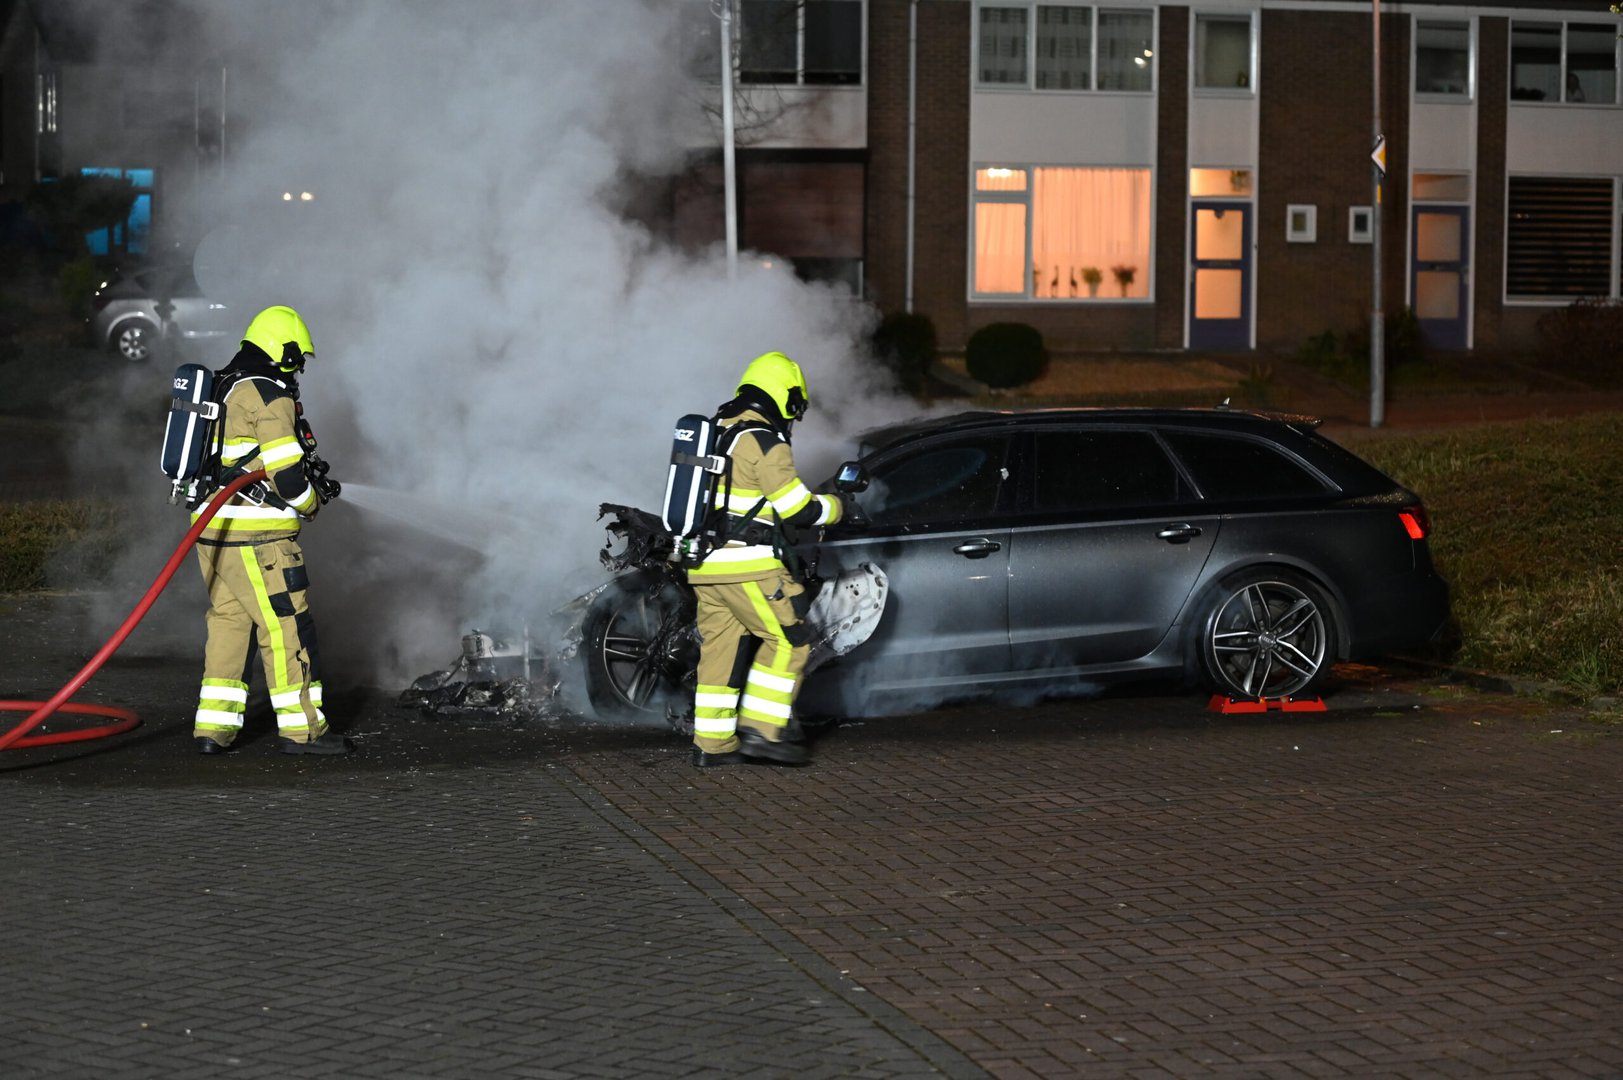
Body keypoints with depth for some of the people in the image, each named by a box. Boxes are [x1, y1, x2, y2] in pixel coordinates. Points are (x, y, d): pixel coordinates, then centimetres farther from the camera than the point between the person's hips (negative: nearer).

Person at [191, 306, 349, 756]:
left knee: (229, 621, 14)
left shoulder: (225, 389, 17)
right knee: (286, 625, -2)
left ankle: (213, 726, 13)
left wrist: (308, 469, 19)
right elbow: (285, 472, -18)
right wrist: (310, 502, 2)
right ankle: (301, 727, 3)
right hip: (255, 535, -9)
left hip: (213, 530, 9)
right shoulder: (271, 395, -12)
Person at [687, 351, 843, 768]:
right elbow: (799, 510, -12)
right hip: (746, 565, -9)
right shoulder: (763, 440, -12)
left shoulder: (716, 432, 16)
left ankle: (712, 743, 13)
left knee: (720, 648, 12)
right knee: (788, 640, -2)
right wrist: (834, 506, 5)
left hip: (705, 563, 9)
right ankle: (761, 729, -6)